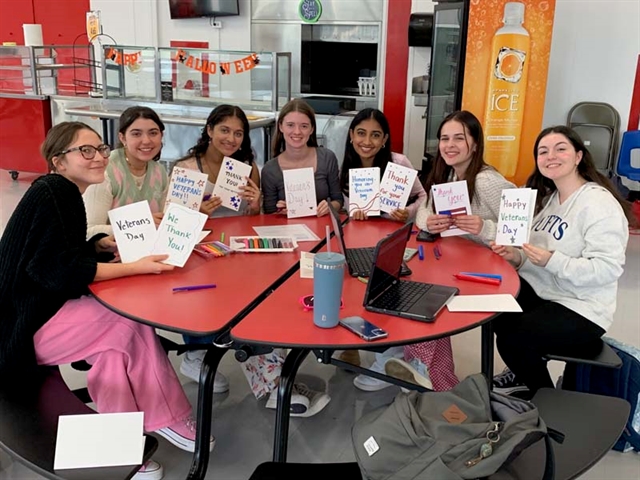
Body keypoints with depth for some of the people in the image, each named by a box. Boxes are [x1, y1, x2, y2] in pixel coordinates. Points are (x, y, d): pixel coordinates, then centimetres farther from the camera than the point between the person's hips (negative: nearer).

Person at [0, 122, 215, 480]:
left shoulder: (64, 193, 10)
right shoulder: (51, 194, -19)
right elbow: (57, 271, -26)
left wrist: (103, 244, 2)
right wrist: (137, 267, -27)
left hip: (44, 307, 9)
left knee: (117, 340, -12)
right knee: (128, 323, -19)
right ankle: (165, 419, -7)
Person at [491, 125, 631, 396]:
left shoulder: (599, 203, -19)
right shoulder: (549, 197, 10)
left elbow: (608, 269, -24)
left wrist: (551, 261, -32)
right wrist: (517, 258, -7)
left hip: (580, 310, -8)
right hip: (539, 291, 8)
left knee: (513, 338, -23)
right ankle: (522, 372, 16)